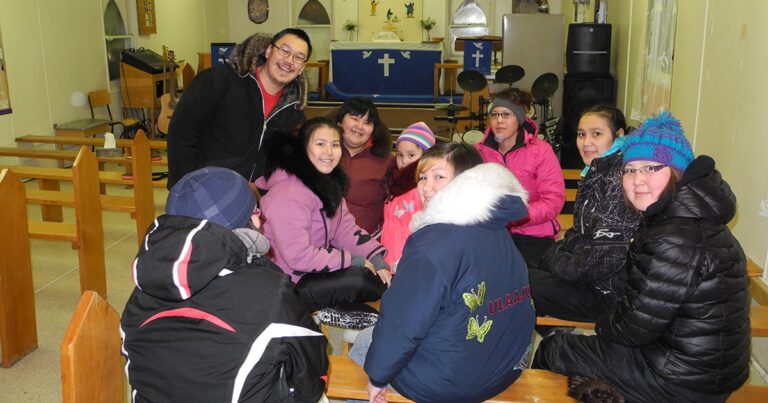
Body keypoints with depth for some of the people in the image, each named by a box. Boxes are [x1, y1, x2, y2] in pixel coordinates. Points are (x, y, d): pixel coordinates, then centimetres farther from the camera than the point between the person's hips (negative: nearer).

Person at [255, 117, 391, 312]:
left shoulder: (328, 180, 4)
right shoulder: (290, 194, -25)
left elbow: (346, 228, 4)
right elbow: (298, 256, -28)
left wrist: (376, 259, -10)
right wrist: (354, 260, -22)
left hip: (318, 270, 9)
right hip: (289, 284, -9)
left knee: (381, 279, 1)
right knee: (358, 279, -24)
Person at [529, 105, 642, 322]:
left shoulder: (620, 181, -23)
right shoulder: (598, 173, 8)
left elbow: (604, 259, -26)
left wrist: (554, 261, -13)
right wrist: (554, 253, -1)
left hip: (605, 292, -9)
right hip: (586, 278, 9)